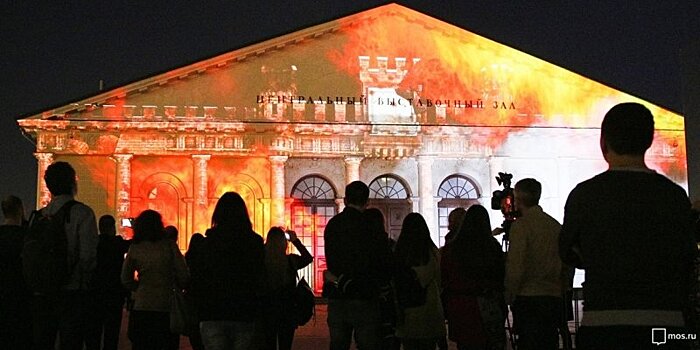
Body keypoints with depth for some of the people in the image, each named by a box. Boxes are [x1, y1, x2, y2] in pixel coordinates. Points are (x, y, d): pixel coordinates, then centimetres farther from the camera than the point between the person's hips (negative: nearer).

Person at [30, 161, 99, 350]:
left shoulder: (38, 216, 8)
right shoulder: (82, 212, -7)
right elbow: (88, 255, -13)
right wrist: (82, 280, 2)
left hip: (41, 295, 5)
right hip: (72, 294, -5)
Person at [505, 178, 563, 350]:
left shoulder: (521, 224, -8)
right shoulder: (555, 225, 11)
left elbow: (515, 266, -12)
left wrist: (509, 296, -1)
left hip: (528, 298, -6)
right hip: (554, 298, 6)